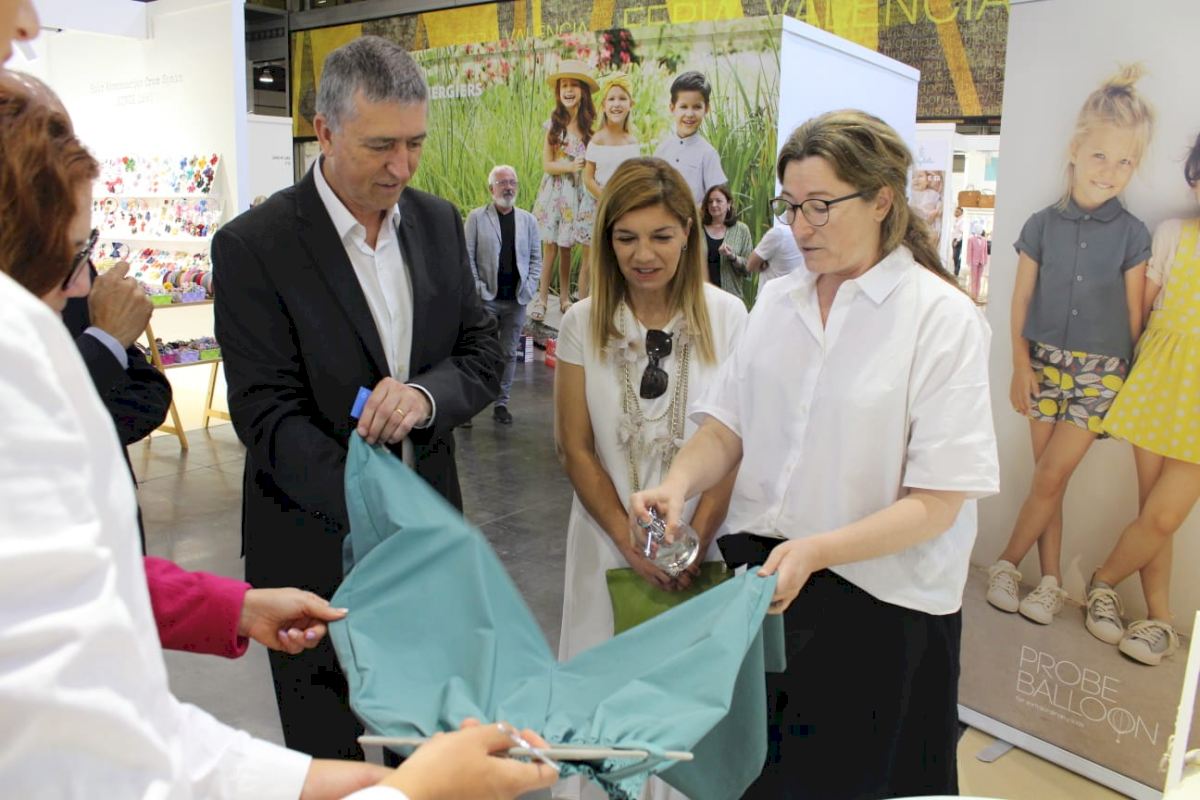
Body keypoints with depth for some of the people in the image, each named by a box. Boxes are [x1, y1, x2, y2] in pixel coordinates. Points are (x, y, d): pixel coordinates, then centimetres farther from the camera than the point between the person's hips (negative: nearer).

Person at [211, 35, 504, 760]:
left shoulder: (440, 223, 3)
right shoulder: (253, 246, -13)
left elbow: (485, 353, 3)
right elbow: (269, 416, -17)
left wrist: (427, 393, -20)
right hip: (319, 547, -4)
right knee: (332, 756, 16)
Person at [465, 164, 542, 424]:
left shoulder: (528, 220, 11)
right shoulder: (476, 218, 2)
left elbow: (536, 257, 12)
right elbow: (467, 256, 0)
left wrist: (529, 286, 0)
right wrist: (477, 287, -8)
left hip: (517, 299, 3)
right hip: (487, 298, -3)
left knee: (509, 352, 7)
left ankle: (501, 403, 16)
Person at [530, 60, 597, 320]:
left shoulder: (592, 126, 1)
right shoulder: (553, 125, 1)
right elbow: (546, 164, -1)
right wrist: (570, 166, -16)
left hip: (581, 193, 0)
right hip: (556, 191, 0)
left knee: (566, 247, 3)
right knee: (551, 246, 0)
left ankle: (565, 297, 13)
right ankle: (542, 297, 6)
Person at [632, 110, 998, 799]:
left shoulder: (943, 318, -12)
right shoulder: (777, 303, 5)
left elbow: (936, 504, -15)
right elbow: (727, 427, 7)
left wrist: (817, 551, -27)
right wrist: (680, 483, -13)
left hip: (881, 610, -4)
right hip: (758, 578, 5)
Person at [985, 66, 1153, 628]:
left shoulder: (1132, 234, 0)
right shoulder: (1042, 225, 1)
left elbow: (1134, 314, 2)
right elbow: (1020, 302, 3)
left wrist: (1130, 380, 2)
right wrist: (1021, 366, -4)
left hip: (1099, 372, -1)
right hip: (1044, 364, 1)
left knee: (1051, 477, -5)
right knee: (1048, 478, 5)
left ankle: (1007, 564, 12)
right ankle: (1050, 580, 15)